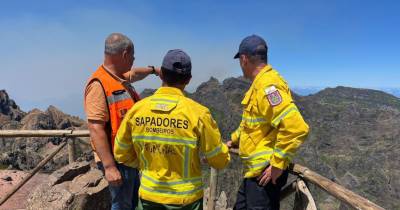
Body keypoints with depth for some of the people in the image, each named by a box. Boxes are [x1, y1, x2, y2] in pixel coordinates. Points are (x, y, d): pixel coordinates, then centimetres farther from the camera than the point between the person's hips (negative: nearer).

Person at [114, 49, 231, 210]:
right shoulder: (198, 113, -21)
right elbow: (220, 160, -12)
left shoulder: (136, 109, -13)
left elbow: (121, 154, 0)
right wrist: (224, 149, 10)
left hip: (149, 195, 2)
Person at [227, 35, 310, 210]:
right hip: (255, 171, 10)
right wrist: (235, 139, 26)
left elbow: (296, 128, -31)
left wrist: (278, 164, -24)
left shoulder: (268, 86, -23)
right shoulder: (259, 84, 11)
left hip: (266, 173, -10)